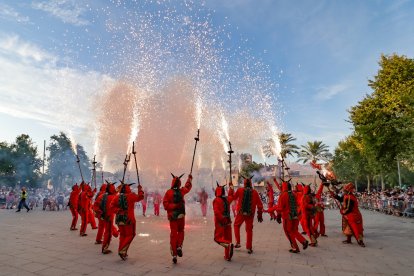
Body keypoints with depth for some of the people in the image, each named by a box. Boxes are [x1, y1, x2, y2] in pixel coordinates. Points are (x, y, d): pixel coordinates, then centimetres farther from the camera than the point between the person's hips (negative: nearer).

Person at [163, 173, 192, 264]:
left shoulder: (168, 192, -7)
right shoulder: (182, 191, -1)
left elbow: (165, 204, -15)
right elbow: (188, 187, 20)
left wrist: (173, 206, -7)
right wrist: (189, 178, 33)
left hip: (172, 216, -1)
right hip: (181, 215, 1)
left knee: (173, 234, 6)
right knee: (181, 231, 21)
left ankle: (174, 254, 6)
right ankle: (179, 247, 1)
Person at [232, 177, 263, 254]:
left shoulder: (239, 190, -5)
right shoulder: (255, 192, -2)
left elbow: (233, 198, 9)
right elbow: (259, 204, 0)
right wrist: (260, 215, 9)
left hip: (241, 213, -1)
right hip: (250, 214, 1)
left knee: (236, 225, 22)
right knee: (249, 230, 12)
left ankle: (238, 242, 16)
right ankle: (249, 248, 15)